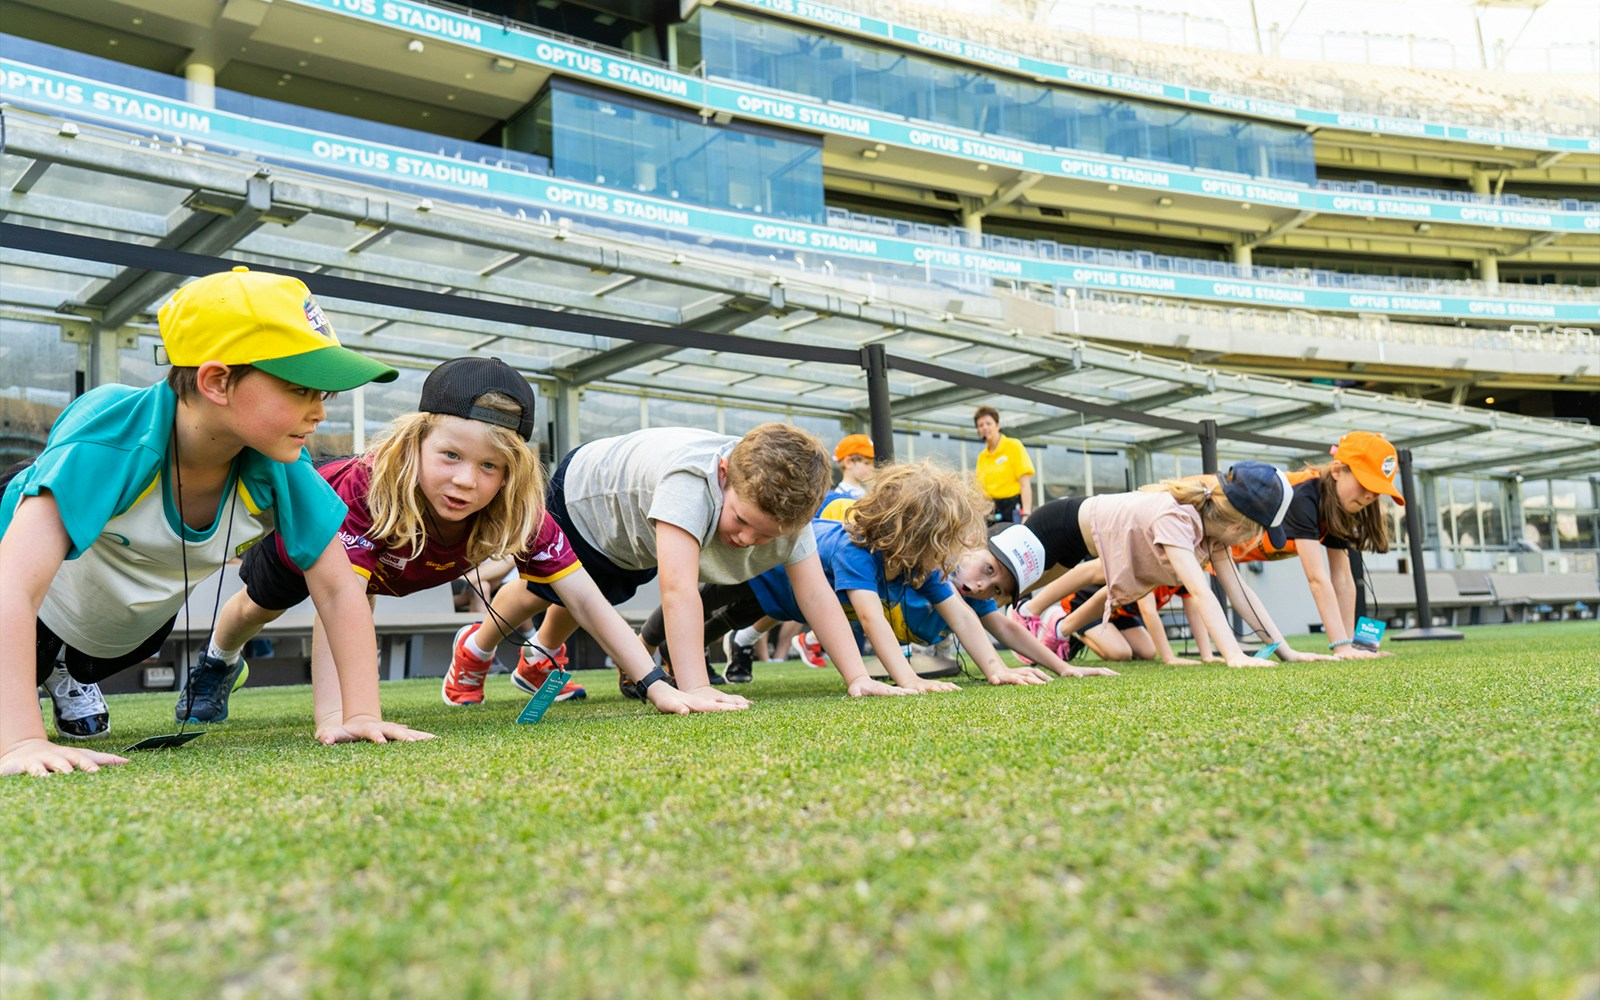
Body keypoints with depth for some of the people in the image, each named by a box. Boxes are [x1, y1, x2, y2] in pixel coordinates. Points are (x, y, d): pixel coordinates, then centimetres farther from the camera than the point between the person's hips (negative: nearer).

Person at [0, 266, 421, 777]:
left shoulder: (279, 467, -29)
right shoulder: (112, 436, -41)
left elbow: (338, 588, -24)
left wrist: (362, 716, -33)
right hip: (41, 614, -4)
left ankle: (72, 671, 47)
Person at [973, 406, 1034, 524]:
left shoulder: (1013, 446, 0)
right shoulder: (982, 457, 13)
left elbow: (1025, 484, -8)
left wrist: (1026, 515, -17)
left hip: (1014, 509, -4)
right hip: (991, 511, 4)